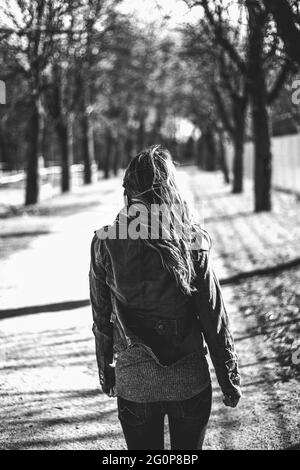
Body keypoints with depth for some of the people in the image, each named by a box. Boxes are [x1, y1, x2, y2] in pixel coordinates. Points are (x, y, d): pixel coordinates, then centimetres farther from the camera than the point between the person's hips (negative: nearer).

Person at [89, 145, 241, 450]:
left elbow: (101, 319, 0)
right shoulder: (191, 242, -12)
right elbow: (214, 317, -8)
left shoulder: (105, 244, -8)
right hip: (189, 380, -1)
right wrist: (230, 379, 3)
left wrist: (106, 371, 14)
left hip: (133, 382, 1)